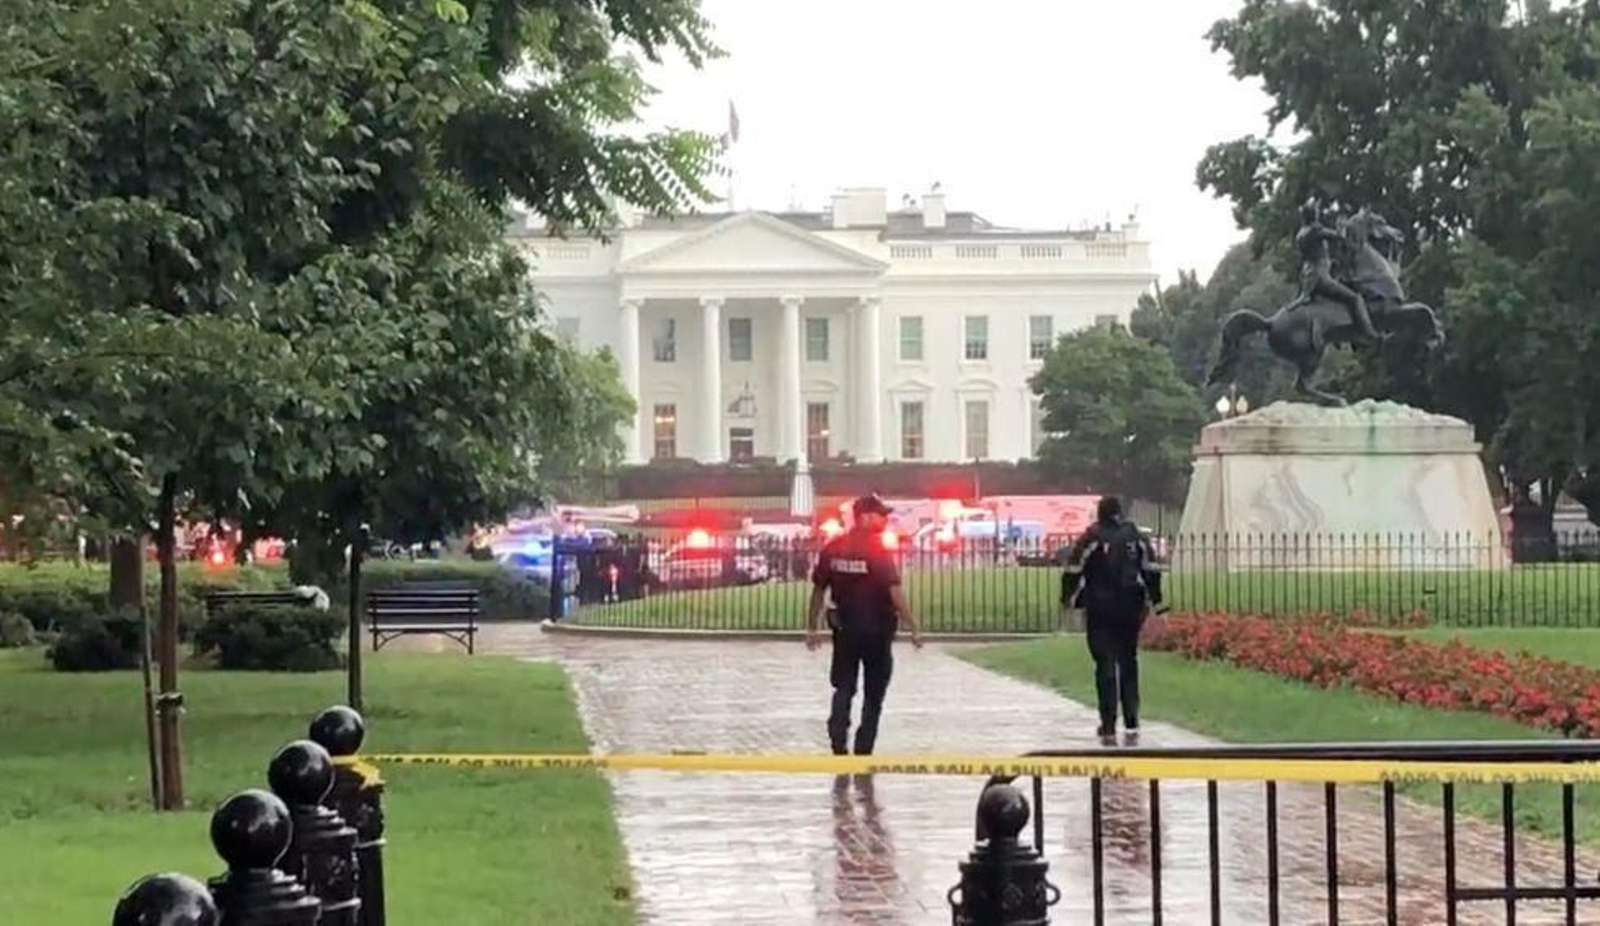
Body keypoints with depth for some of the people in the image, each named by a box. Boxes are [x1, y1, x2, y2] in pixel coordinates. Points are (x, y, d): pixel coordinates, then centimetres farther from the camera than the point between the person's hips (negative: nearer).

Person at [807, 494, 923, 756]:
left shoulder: (832, 548, -1)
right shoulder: (878, 550, -15)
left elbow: (818, 590, 3)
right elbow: (895, 593, -21)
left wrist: (813, 628, 13)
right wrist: (913, 629, -16)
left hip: (844, 627, 4)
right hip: (876, 629, -4)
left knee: (843, 689, 12)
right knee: (873, 694, 10)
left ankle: (839, 743, 1)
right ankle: (863, 750, 11)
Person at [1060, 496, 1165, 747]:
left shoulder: (1092, 537, -6)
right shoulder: (1135, 536, 4)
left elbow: (1074, 569, -7)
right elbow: (1151, 569, 6)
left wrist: (1068, 597, 6)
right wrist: (1154, 599, 14)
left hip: (1100, 610, -3)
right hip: (1130, 609, 3)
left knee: (1105, 666, 1)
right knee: (1128, 664, 14)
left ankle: (1109, 729, -2)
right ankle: (1132, 726, 8)